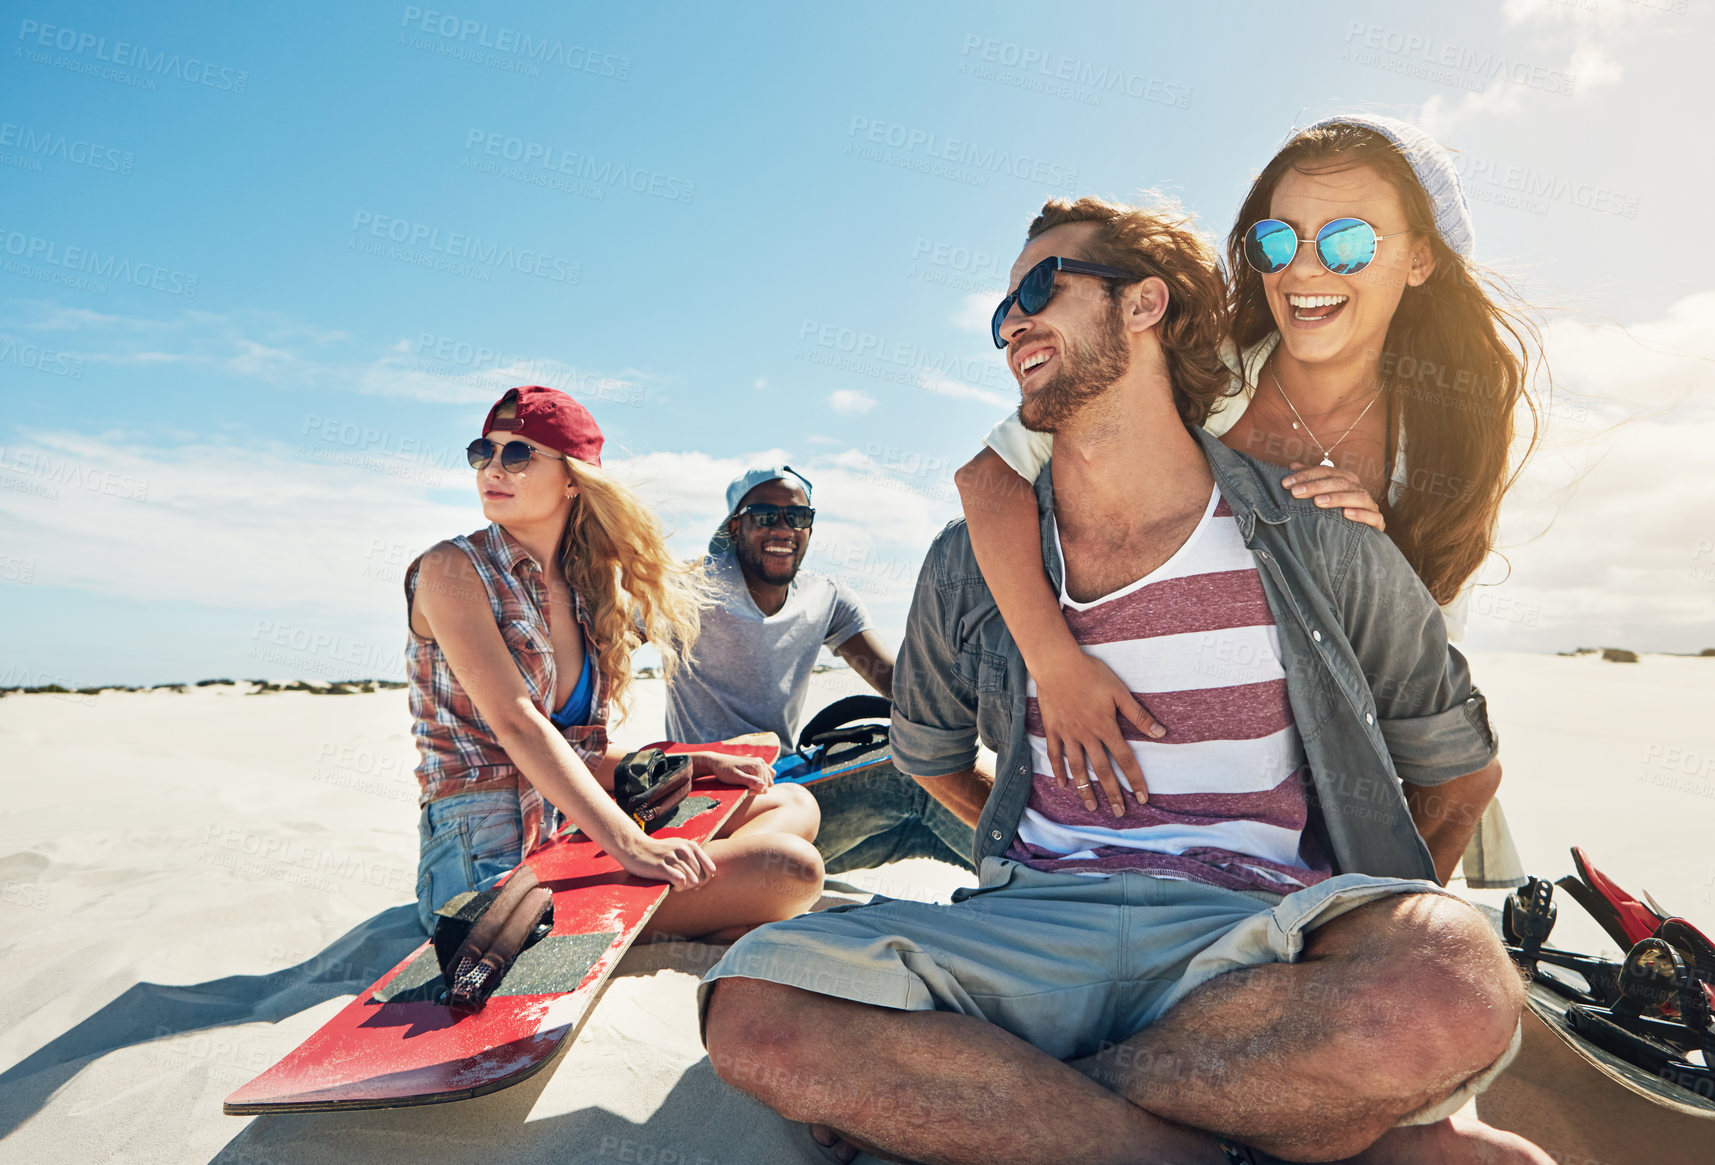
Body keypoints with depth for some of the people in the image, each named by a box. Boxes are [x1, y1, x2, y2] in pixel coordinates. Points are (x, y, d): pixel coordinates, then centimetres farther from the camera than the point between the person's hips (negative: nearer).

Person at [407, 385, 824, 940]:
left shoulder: (584, 590, 13)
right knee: (790, 871, -21)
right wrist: (628, 844, -28)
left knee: (790, 804, 7)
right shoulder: (452, 569, -6)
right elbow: (515, 725, -19)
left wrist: (695, 765, 3)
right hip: (486, 861, -8)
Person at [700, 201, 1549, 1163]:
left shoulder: (1322, 545, 0)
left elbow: (1460, 766, 15)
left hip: (1255, 937, 0)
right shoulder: (968, 566, 5)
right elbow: (933, 756, 22)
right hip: (1036, 923, 2)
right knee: (758, 1011, -24)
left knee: (1457, 985, -35)